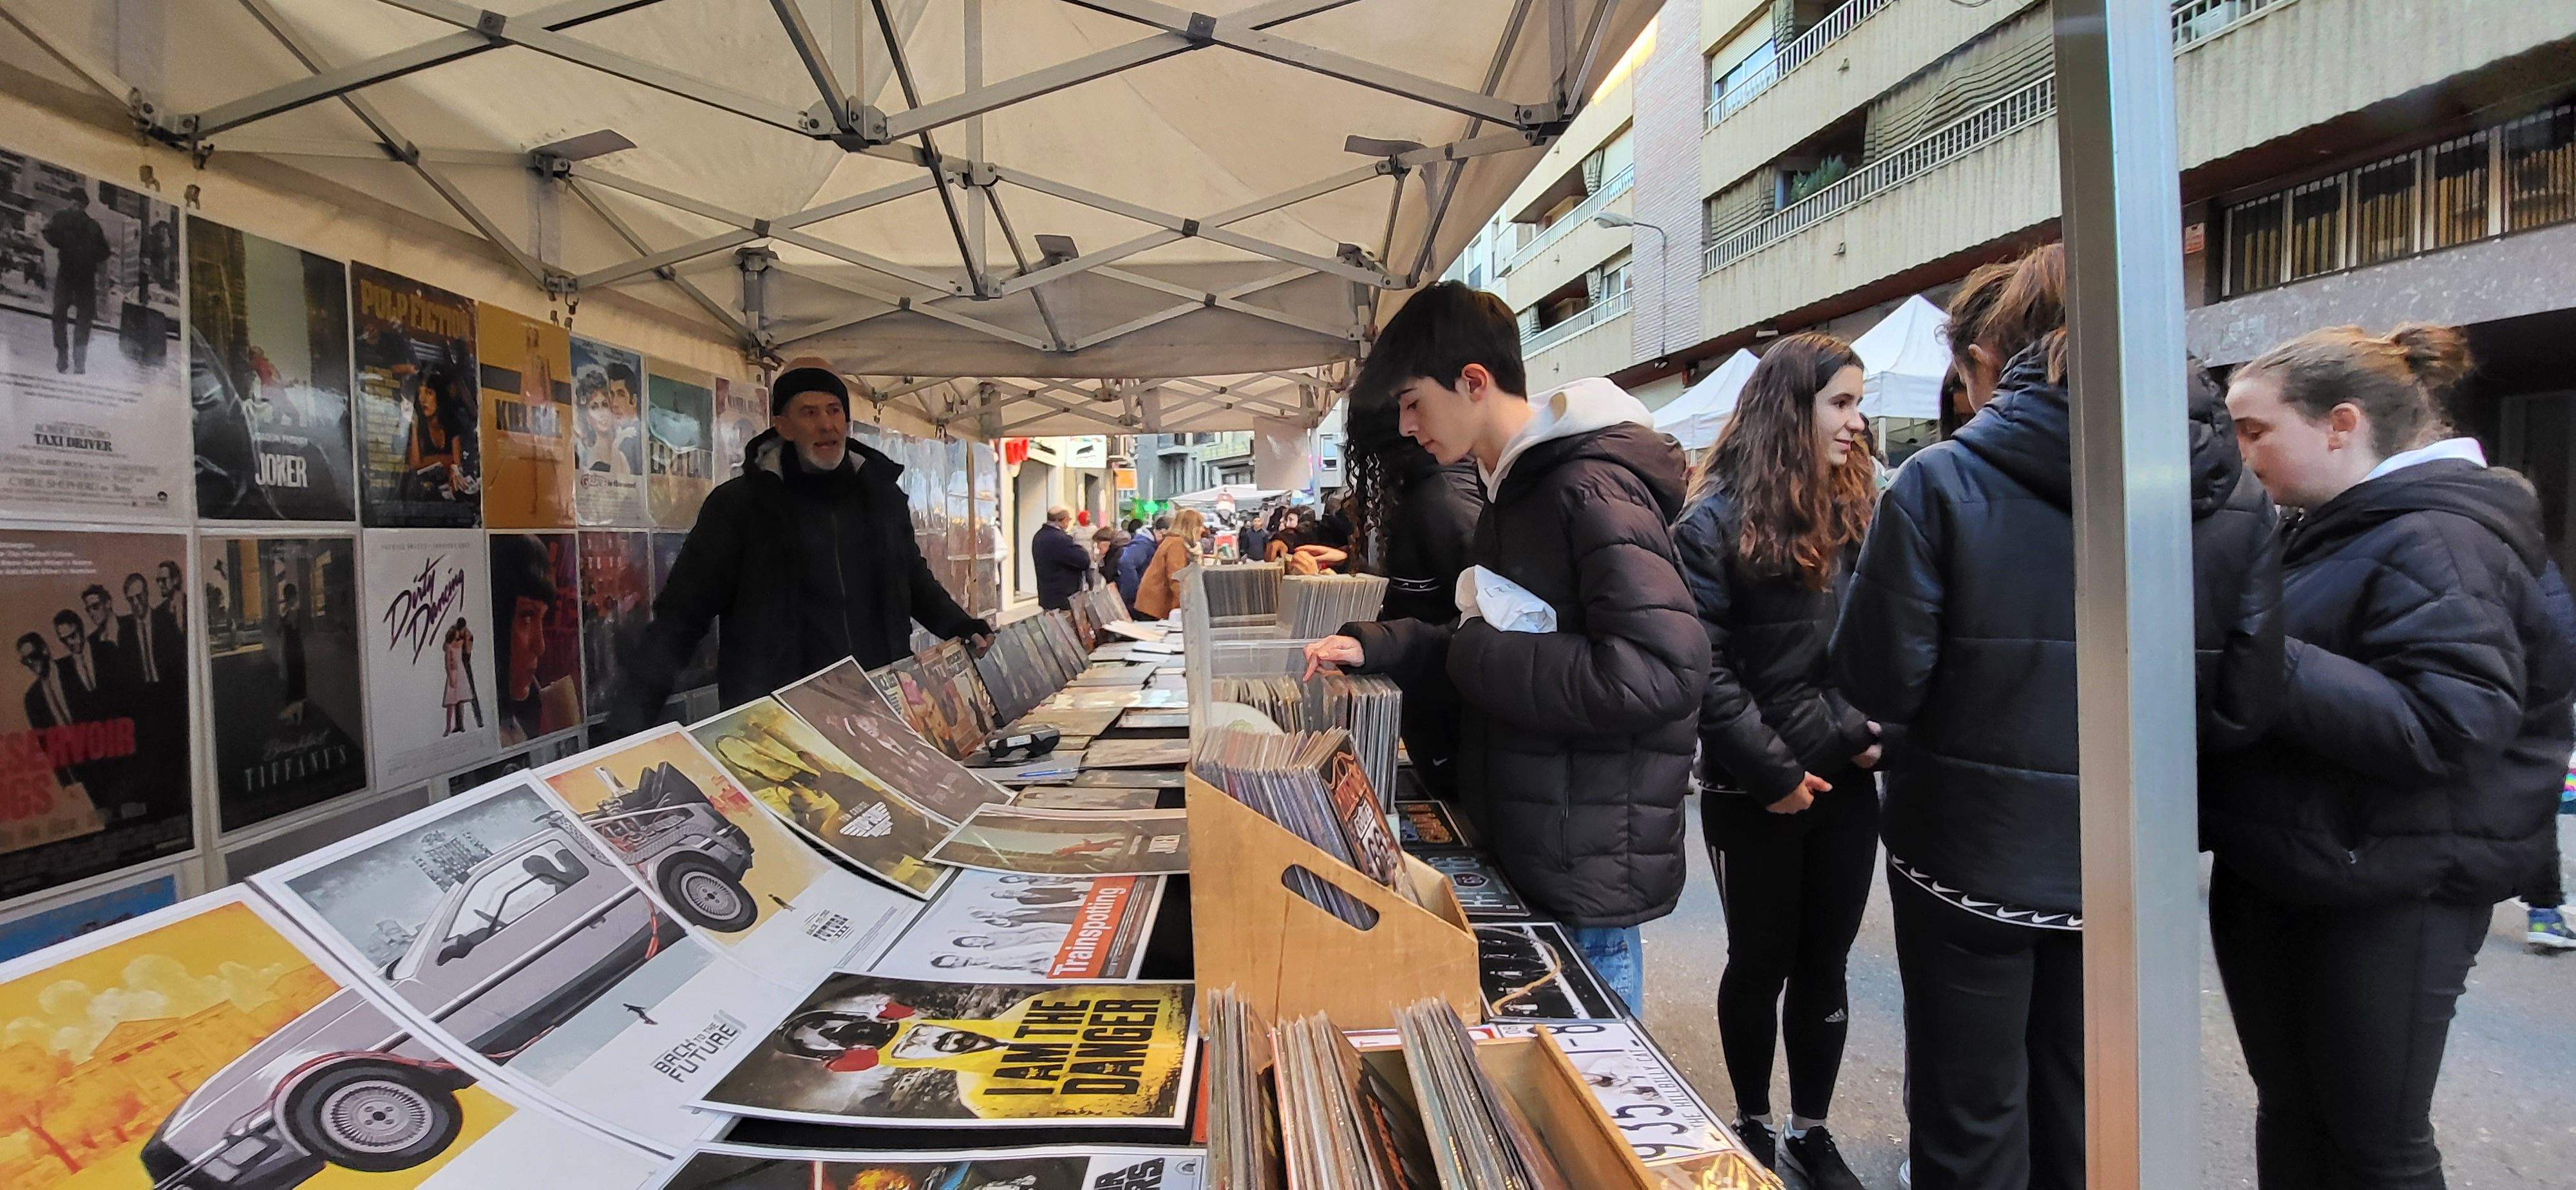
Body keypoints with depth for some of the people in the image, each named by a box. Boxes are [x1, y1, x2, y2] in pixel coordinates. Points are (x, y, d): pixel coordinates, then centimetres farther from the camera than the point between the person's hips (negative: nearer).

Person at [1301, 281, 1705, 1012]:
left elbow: (1664, 670, -30)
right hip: (1518, 843, 9)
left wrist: (1479, 661, -20)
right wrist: (1374, 648, 4)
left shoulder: (1592, 486, -20)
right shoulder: (1515, 487, 13)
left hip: (1583, 871, -9)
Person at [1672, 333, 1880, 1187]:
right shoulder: (1718, 522, -10)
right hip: (1756, 792, -5)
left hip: (1846, 783, 5)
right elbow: (1704, 666, -15)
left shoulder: (1858, 511, 8)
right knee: (1761, 963, 10)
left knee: (1824, 966, 14)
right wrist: (1773, 772, -15)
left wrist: (1877, 730, -4)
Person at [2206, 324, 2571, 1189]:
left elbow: (2447, 723, -28)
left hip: (2389, 899, -8)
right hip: (2272, 879, 8)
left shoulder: (2439, 541, -16)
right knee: (2289, 1114, 18)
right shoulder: (2333, 529, 12)